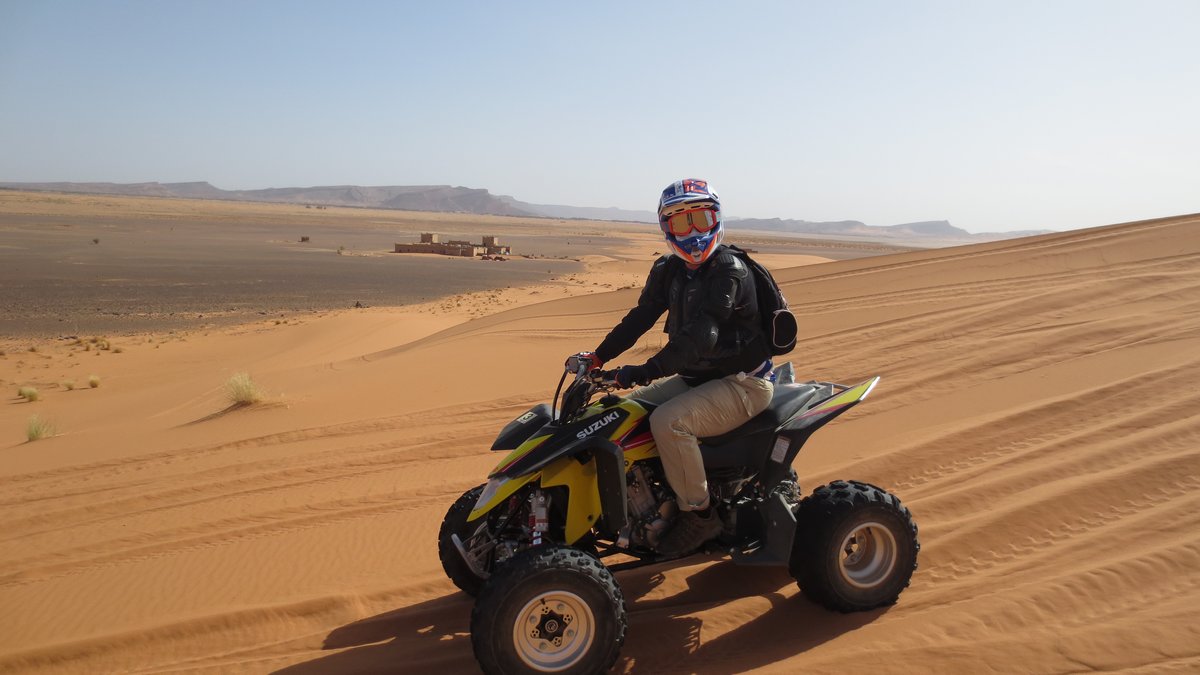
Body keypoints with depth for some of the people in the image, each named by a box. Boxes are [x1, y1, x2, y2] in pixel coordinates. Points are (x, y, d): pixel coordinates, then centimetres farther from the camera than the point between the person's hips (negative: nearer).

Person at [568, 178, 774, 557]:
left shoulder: (728, 271, -20)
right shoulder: (669, 270, 7)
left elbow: (700, 336, -31)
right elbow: (641, 316, 7)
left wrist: (645, 372, -36)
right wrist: (598, 357, -3)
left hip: (740, 383, -8)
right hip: (693, 378, 9)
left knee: (668, 422, -30)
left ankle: (698, 514, -12)